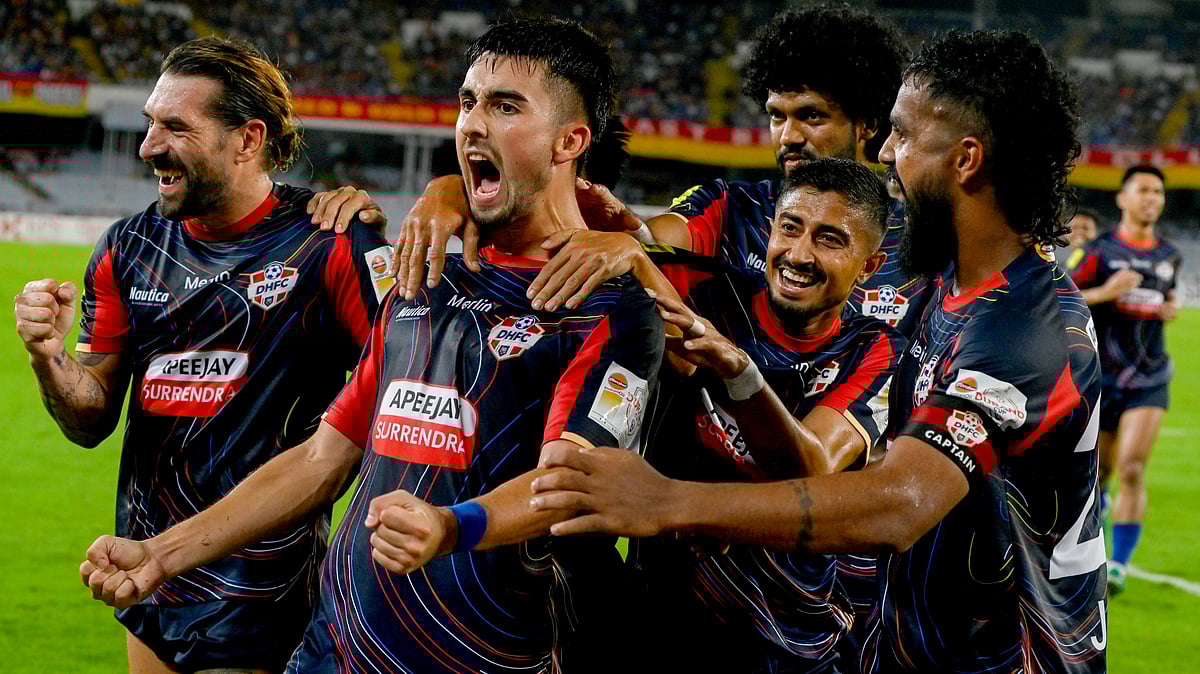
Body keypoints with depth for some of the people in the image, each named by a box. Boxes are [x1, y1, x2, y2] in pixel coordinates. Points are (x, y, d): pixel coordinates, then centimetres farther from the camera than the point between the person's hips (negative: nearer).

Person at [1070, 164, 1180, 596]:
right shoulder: (1102, 252, -3)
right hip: (1102, 378, -1)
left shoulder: (1169, 257, 9)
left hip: (1149, 380, 1)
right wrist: (1104, 292, -20)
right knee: (1098, 474, 10)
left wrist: (1172, 309, 6)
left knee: (1132, 471, -15)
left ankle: (1119, 564, -10)